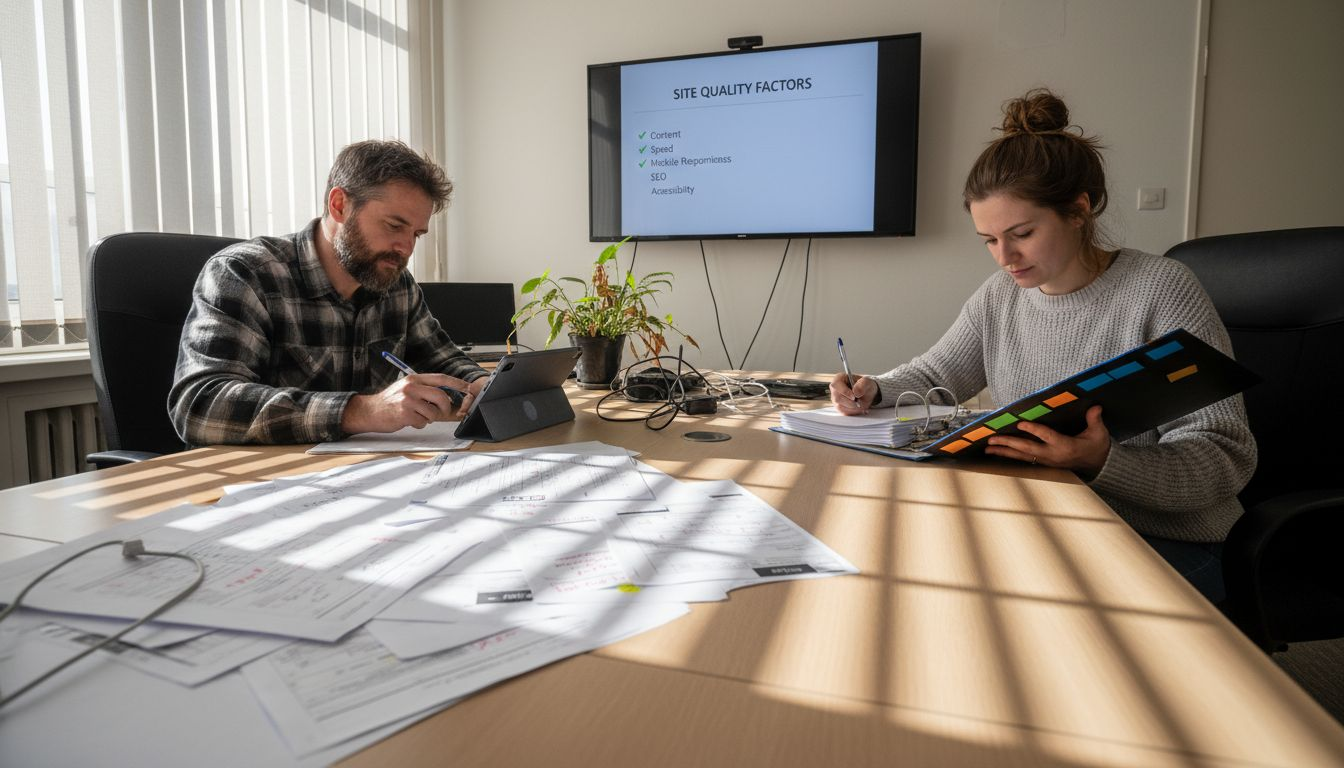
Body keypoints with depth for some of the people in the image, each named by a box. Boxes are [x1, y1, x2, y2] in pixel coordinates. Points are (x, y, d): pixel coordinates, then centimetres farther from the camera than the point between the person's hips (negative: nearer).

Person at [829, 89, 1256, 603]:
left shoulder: (1161, 291, -12)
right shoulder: (1000, 297, 5)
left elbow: (1227, 456, -15)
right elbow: (933, 375, 17)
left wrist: (1103, 463, -33)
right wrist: (874, 391, -4)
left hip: (1165, 543, -5)